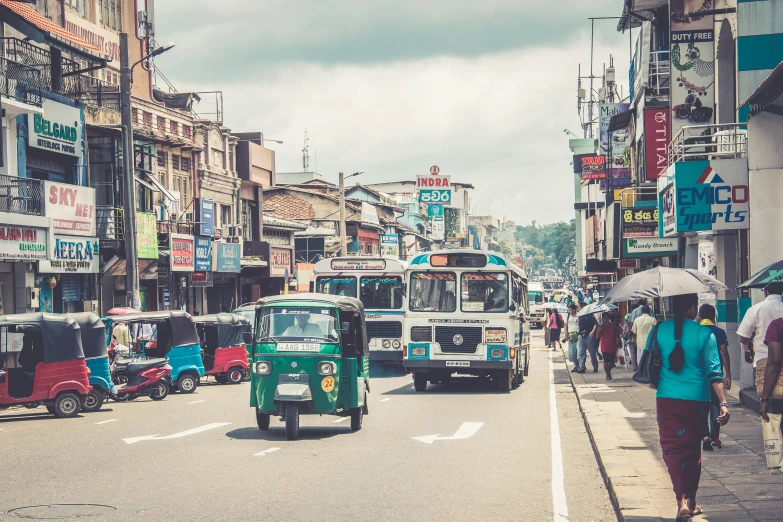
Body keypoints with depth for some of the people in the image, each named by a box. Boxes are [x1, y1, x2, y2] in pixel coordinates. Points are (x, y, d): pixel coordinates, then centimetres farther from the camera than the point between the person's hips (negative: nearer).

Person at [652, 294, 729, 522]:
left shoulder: (659, 330, -1)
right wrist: (723, 402, -13)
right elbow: (714, 371, -12)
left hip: (666, 400, 0)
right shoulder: (704, 333, -8)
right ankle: (690, 499, 27)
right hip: (696, 400, 0)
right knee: (693, 449, 16)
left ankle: (682, 500, -13)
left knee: (672, 448, 3)